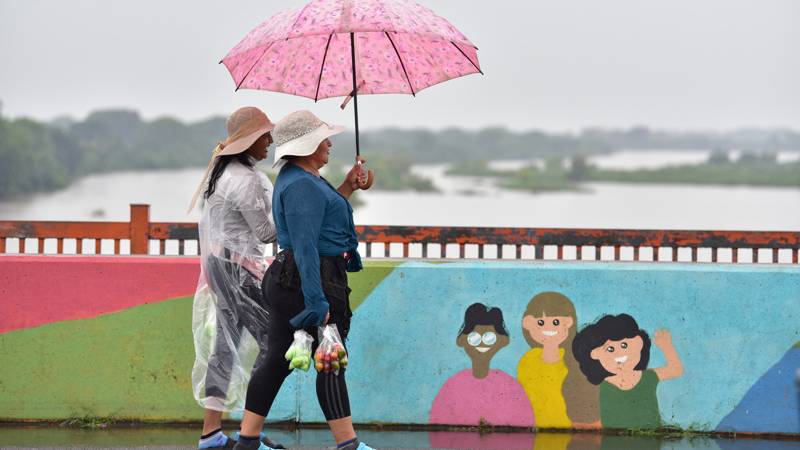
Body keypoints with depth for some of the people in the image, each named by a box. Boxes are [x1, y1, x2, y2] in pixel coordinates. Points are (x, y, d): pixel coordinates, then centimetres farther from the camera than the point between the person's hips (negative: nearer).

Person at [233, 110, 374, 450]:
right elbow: (305, 246, -23)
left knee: (278, 361, 10)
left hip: (286, 281, 10)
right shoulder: (301, 185, -16)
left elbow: (323, 216, 31)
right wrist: (317, 301, -26)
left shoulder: (298, 177, 17)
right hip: (307, 281, -10)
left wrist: (347, 188, 23)